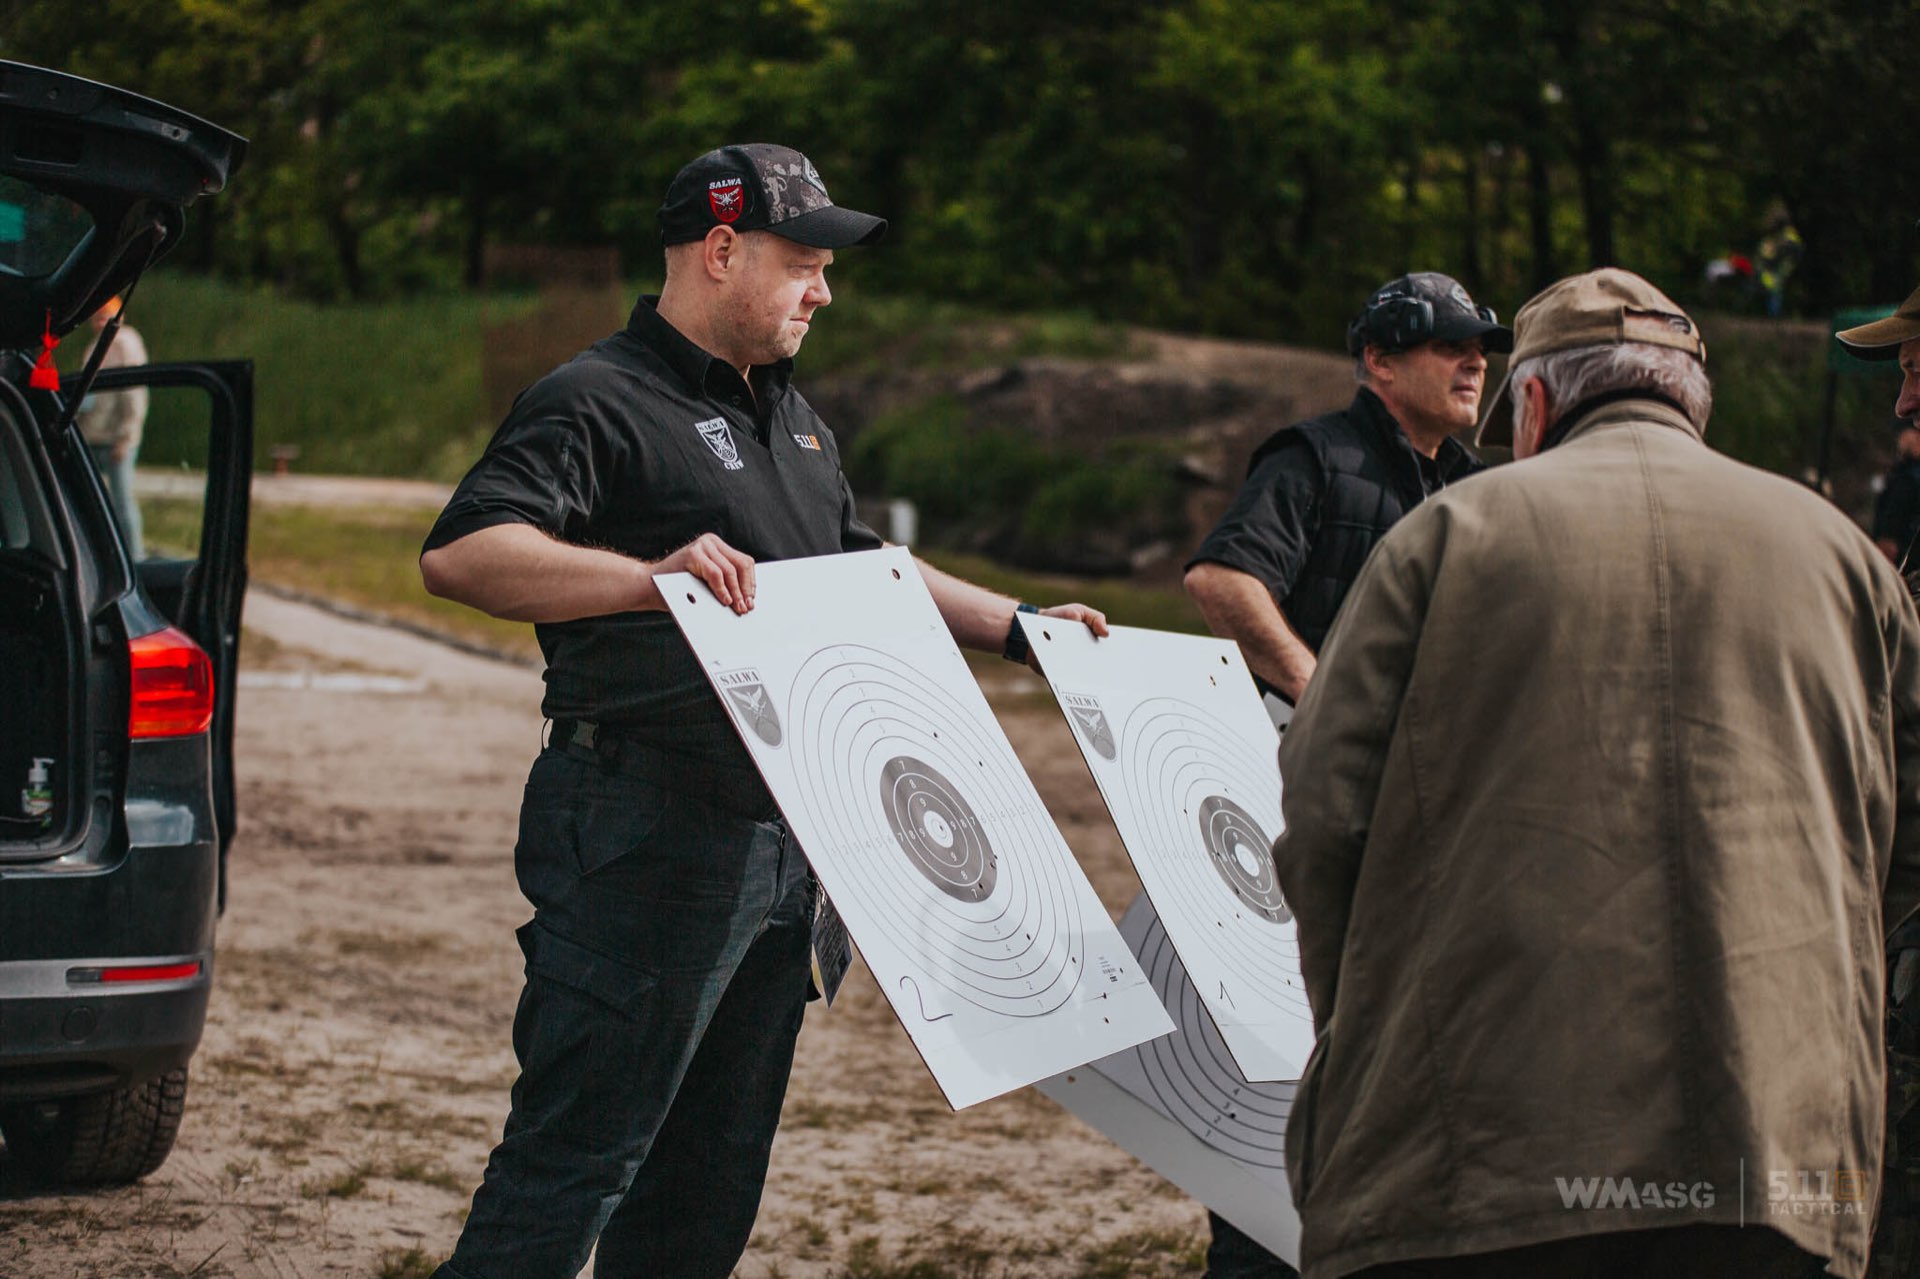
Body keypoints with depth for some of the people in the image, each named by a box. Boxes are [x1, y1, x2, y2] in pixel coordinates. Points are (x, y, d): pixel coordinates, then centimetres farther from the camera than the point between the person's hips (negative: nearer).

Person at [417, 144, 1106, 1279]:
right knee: (579, 1154, -10)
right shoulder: (600, 403, -9)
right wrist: (651, 575, -35)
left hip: (781, 840, 9)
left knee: (715, 1175, 13)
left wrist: (1016, 627, 26)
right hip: (647, 834, -9)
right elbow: (459, 554, -23)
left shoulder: (791, 419, 22)